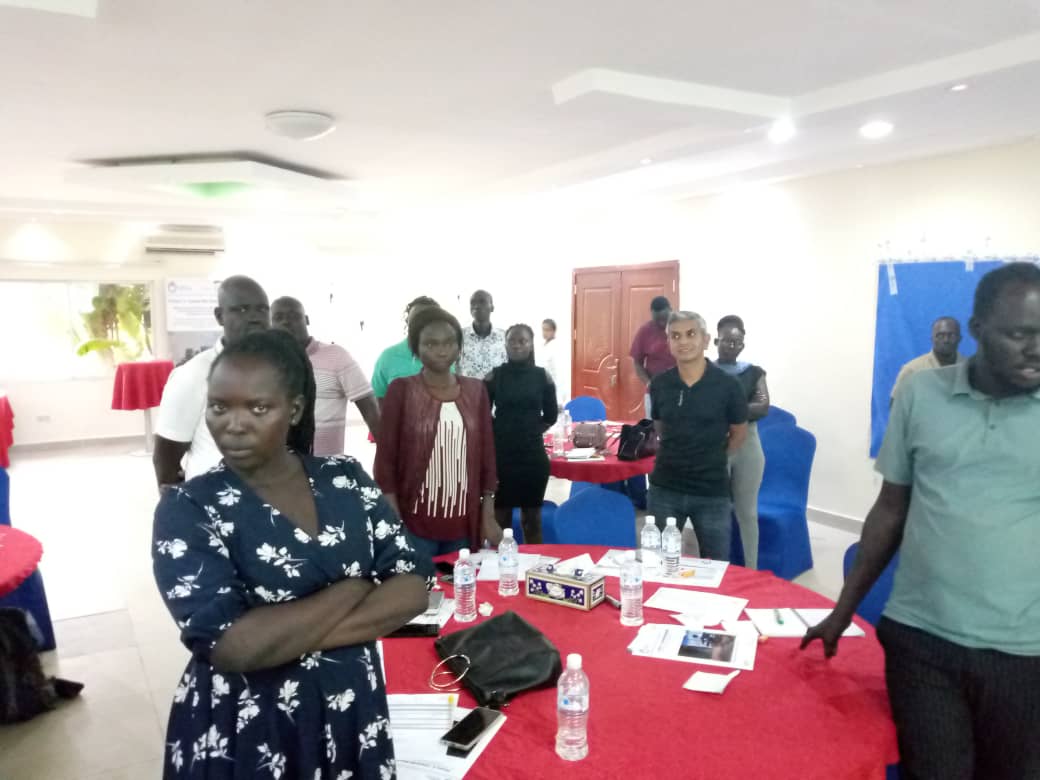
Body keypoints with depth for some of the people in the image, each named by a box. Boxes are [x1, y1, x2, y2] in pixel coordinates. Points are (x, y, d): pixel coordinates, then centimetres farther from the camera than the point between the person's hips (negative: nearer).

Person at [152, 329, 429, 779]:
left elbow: (412, 589, -10)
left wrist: (286, 636, -20)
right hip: (246, 731, -3)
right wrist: (353, 588, -18)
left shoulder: (346, 479, -5)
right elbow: (230, 645, -25)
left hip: (352, 712, 3)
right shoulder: (187, 509, -14)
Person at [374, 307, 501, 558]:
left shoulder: (476, 390, 7)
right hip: (414, 524, -3)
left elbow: (486, 455, 9)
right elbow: (385, 458, -4)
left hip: (465, 525, 3)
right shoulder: (401, 390, -4)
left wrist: (489, 515, 6)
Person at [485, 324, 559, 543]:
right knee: (501, 515, 5)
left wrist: (531, 432, 4)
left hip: (533, 454, 1)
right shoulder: (494, 376, -1)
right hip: (501, 453, -1)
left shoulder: (542, 376, 2)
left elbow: (551, 416, 8)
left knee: (532, 516, 11)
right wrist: (500, 433, 2)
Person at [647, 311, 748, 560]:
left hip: (712, 492, -2)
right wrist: (679, 455, 8)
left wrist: (712, 460, 9)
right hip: (665, 489, 2)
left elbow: (739, 433, 4)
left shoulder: (727, 385, -10)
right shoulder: (659, 384, -2)